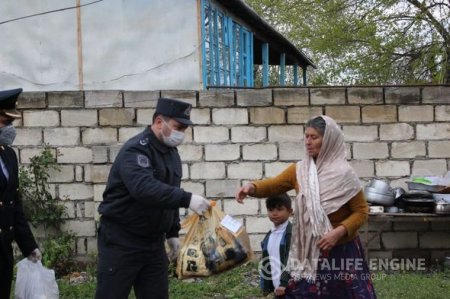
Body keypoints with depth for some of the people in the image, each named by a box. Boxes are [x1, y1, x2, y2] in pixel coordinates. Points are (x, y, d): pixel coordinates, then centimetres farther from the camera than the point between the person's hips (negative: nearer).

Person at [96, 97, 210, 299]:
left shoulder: (171, 151, 10)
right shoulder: (135, 150, -18)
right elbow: (144, 188, -35)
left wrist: (172, 232, 15)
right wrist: (187, 199, -41)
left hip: (154, 241, 8)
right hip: (121, 241, -8)